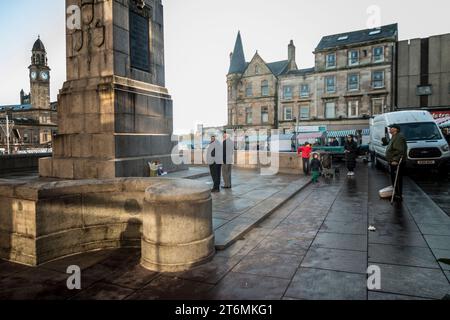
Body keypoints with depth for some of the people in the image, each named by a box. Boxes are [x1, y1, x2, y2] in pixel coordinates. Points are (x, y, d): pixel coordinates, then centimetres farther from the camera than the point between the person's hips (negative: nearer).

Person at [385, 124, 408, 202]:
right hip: (393, 162, 11)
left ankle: (399, 196, -2)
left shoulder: (399, 137, -16)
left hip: (397, 163, -11)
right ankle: (397, 194, 25)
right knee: (394, 179, 16)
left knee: (397, 179, -7)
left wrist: (396, 160, -29)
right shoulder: (394, 137, 19)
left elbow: (400, 151, -25)